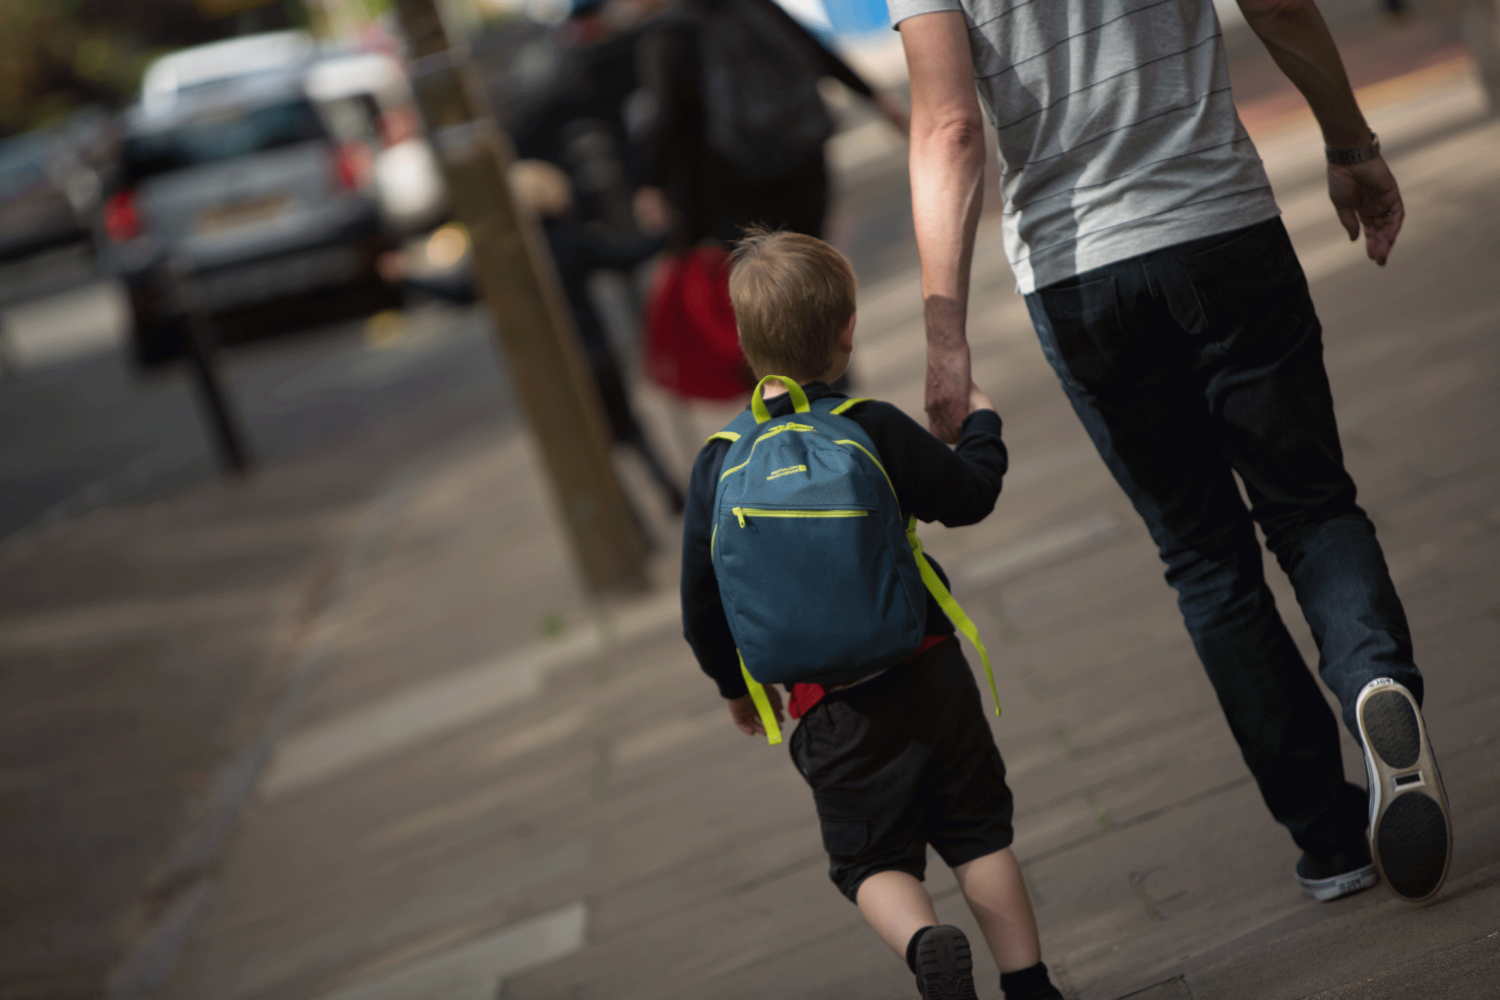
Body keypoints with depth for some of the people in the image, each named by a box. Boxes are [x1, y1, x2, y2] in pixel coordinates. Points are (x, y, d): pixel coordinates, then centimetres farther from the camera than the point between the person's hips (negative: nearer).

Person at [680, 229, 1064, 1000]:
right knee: (978, 833, 13)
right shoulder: (875, 429, -7)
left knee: (872, 858, 9)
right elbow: (968, 496, 5)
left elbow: (702, 595, 4)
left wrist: (734, 681, 21)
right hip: (927, 673, 0)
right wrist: (981, 422, 25)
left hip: (830, 708, 0)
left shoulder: (719, 462, -3)